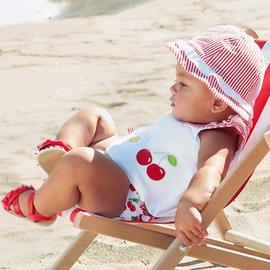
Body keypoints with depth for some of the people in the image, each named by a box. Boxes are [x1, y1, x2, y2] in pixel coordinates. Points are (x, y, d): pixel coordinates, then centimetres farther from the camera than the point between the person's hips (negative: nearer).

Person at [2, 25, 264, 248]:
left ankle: (39, 207, -7)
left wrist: (188, 205, -62)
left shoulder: (217, 139, -23)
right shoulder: (187, 119, 10)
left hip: (126, 202, -11)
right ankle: (62, 148, -5)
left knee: (78, 161, -38)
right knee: (92, 115, 27)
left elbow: (210, 173, -44)